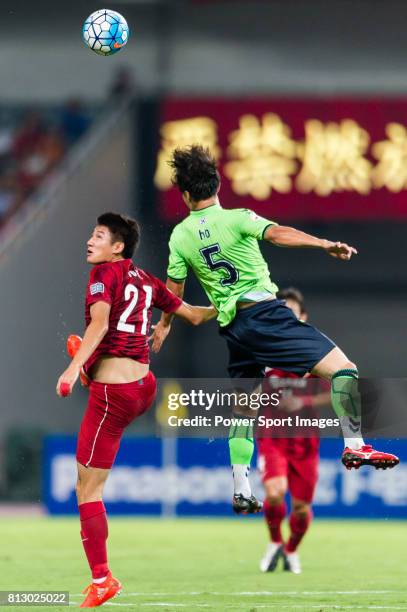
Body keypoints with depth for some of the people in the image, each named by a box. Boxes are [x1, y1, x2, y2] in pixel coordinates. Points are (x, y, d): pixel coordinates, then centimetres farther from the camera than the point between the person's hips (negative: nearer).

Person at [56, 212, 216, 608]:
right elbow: (193, 315, 22)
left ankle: (101, 579, -6)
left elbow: (100, 322, -24)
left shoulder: (104, 272, -8)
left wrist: (73, 368, -34)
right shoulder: (145, 280, 13)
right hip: (144, 386, 8)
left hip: (113, 393, -8)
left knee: (88, 488, -4)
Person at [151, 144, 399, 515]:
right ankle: (354, 446, -26)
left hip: (232, 327, 6)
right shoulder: (236, 219, -6)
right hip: (264, 313, -6)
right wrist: (324, 244, -38)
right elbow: (277, 234, -25)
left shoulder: (180, 237, 9)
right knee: (340, 366, -10)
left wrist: (164, 325, 38)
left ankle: (241, 491, 16)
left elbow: (174, 289, 20)